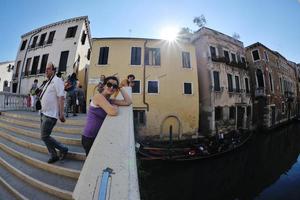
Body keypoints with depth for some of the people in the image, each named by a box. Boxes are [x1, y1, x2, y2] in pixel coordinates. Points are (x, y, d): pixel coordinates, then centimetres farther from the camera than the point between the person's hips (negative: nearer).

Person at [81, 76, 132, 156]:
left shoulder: (110, 101, 3)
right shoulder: (98, 96, -19)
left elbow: (128, 102, -6)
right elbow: (113, 112, -32)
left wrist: (121, 88, -5)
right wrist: (115, 106, -11)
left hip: (99, 137, 7)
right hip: (89, 138, -7)